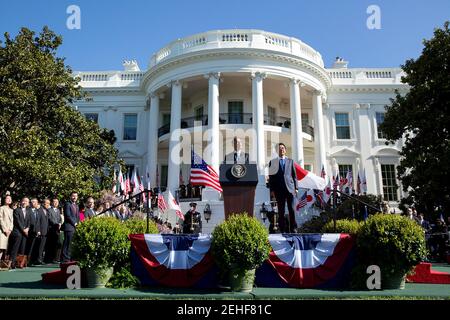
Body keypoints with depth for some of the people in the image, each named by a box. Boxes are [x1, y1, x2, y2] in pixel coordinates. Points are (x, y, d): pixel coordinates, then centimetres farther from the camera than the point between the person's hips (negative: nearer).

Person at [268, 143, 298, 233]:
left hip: (290, 188, 1)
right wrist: (272, 190, -1)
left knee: (291, 209, -2)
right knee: (281, 211, 1)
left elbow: (294, 175, 12)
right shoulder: (272, 162, 9)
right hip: (279, 190, -1)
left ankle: (293, 228, 5)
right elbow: (271, 177, 6)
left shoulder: (290, 161, 14)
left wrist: (296, 187, 4)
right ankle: (283, 230, 5)